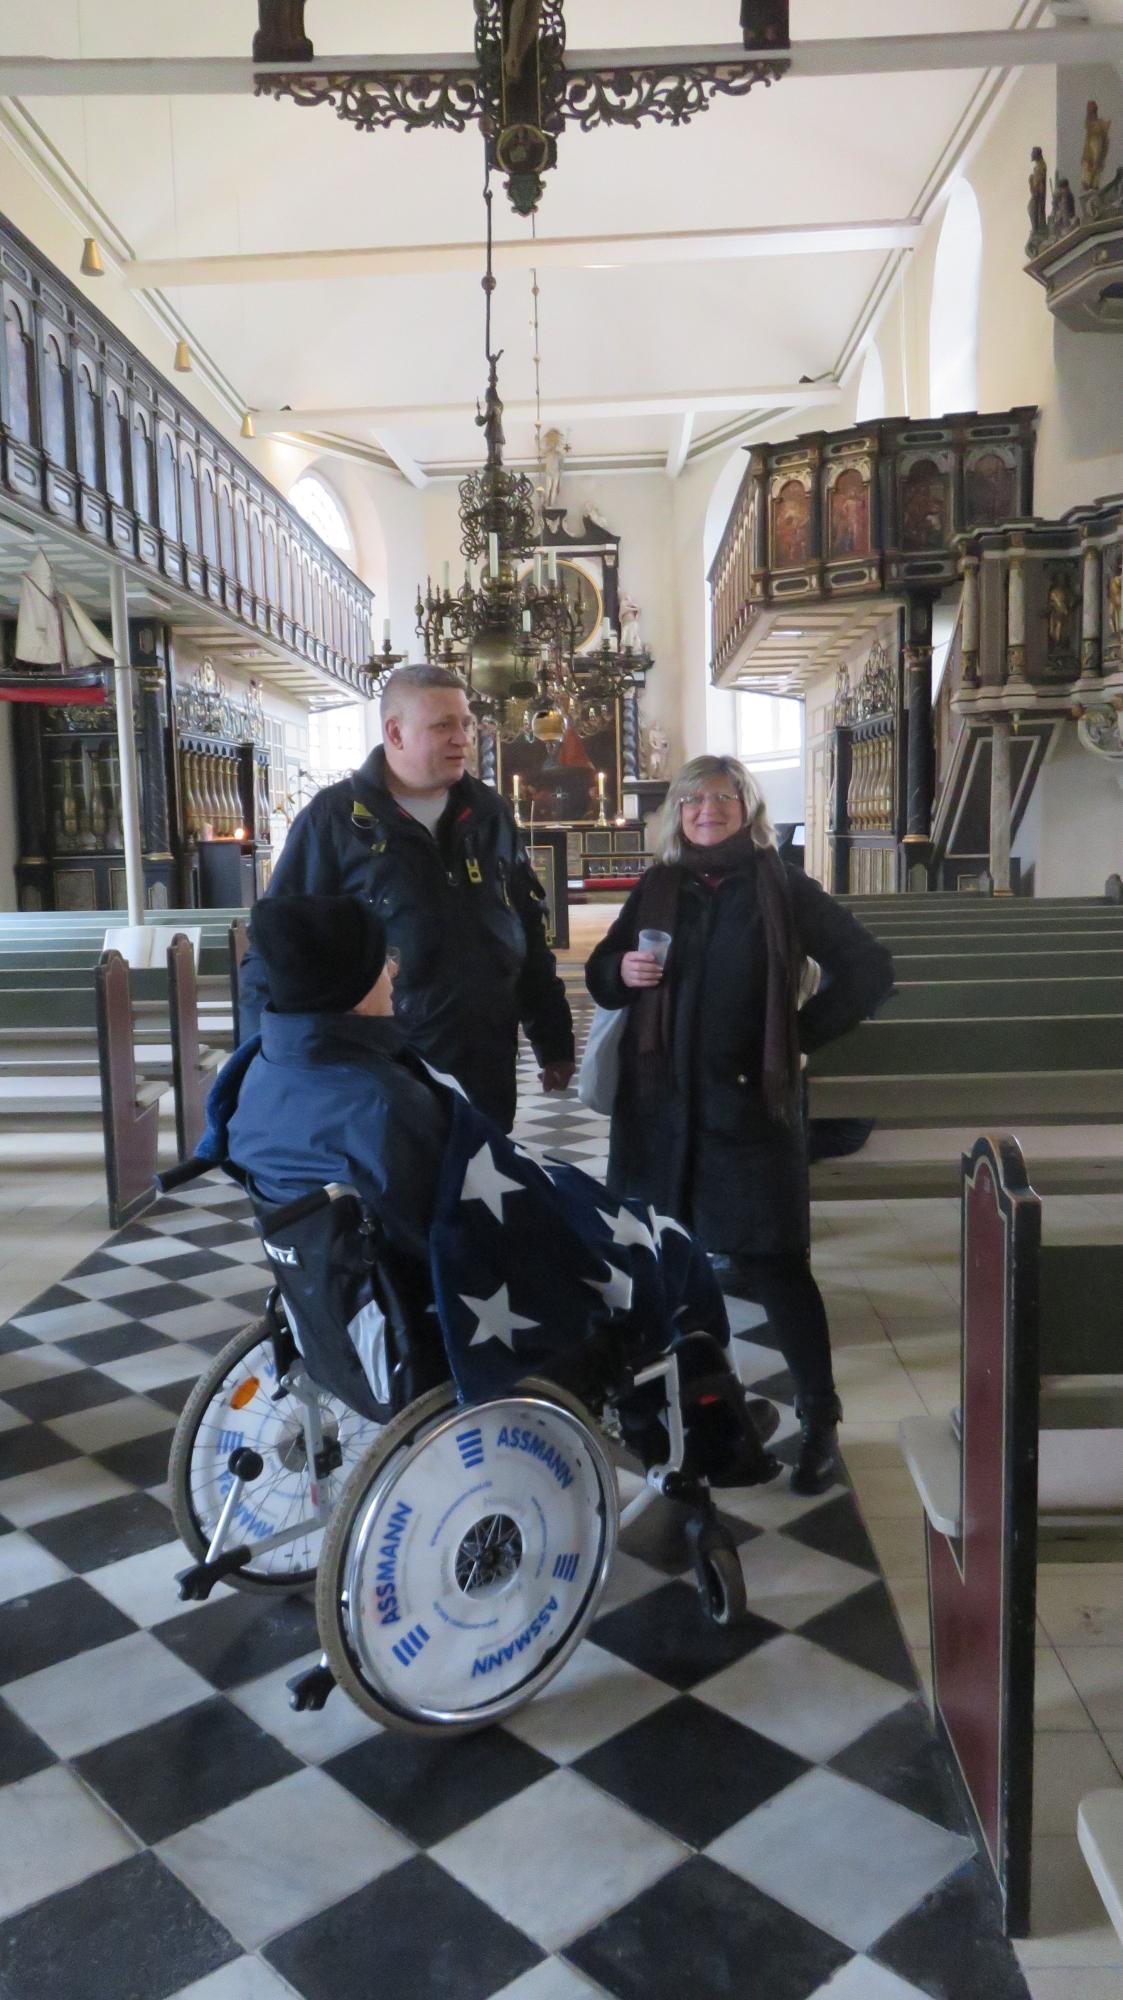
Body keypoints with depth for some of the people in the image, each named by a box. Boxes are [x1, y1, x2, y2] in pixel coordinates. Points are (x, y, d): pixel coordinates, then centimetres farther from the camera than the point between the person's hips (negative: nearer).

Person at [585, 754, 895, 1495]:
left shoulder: (782, 887, -2)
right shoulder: (657, 888, 9)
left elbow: (869, 969, 0)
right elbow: (601, 977, 15)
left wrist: (802, 1035, -4)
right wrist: (620, 970, -7)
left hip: (750, 1101, -3)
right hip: (662, 1100, 4)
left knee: (775, 1263, -2)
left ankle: (821, 1420, 12)